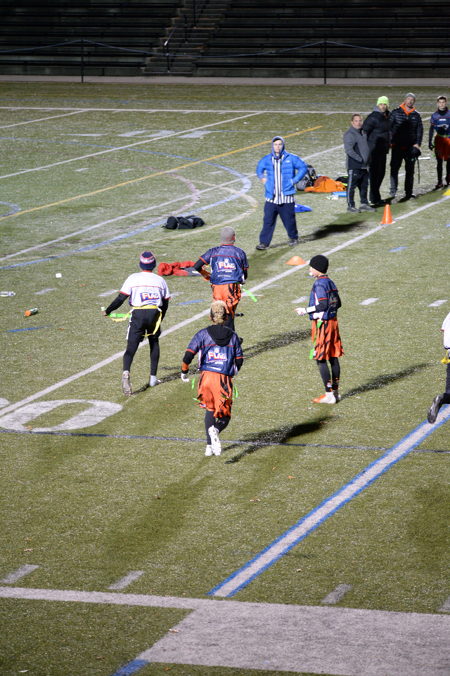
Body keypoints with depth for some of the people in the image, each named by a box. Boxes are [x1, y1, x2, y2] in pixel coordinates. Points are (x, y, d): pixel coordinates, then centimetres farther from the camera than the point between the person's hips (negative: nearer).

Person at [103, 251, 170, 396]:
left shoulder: (133, 278, 3)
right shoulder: (160, 280, 12)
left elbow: (121, 298, -1)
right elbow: (165, 303, 17)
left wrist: (107, 311, 12)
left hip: (138, 314, -2)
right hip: (154, 313, 2)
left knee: (131, 346, -5)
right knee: (154, 343, 23)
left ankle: (126, 372, -31)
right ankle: (153, 377, 23)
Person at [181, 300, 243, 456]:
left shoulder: (203, 334, 3)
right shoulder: (232, 335, 9)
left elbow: (189, 353, -7)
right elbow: (239, 360, 11)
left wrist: (184, 372, 8)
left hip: (207, 377, 0)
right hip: (225, 379, 0)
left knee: (209, 409, 20)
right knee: (224, 415, 8)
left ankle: (210, 445, 6)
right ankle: (215, 430, -28)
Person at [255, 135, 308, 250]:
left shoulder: (291, 158, -1)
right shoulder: (266, 159, 6)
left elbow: (303, 167, 8)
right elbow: (259, 168, 27)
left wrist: (295, 180, 0)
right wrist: (262, 178, 9)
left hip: (286, 198, -1)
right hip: (271, 198, 1)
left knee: (289, 220, 9)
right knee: (268, 221, -5)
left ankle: (293, 237, 34)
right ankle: (264, 242, -1)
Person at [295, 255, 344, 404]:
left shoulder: (319, 284, -17)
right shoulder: (330, 282, 10)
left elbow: (322, 305, -24)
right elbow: (338, 303, 13)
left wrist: (306, 310, -15)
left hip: (322, 324, -9)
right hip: (333, 321, 9)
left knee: (320, 359, -5)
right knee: (333, 357, 13)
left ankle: (329, 395, -6)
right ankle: (335, 391, 19)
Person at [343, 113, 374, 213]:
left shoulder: (363, 132, 13)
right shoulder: (349, 134, -13)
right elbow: (348, 150, -21)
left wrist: (367, 161, 14)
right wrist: (360, 159, -21)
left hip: (364, 166, 8)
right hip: (354, 165, -8)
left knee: (364, 185, 14)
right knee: (352, 186, -2)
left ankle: (364, 204, 23)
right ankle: (350, 205, 4)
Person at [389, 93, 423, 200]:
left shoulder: (416, 115, 8)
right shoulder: (396, 112, 2)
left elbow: (420, 130, 9)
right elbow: (389, 127, 1)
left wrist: (417, 144, -3)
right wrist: (390, 141, -8)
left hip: (411, 147, 2)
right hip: (397, 146, -2)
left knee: (410, 170, 6)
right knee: (394, 168, -3)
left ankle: (408, 192, 13)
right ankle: (393, 192, 1)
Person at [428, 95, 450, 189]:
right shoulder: (434, 115, 4)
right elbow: (431, 129, 10)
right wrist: (430, 142, 7)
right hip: (439, 139, 1)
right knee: (439, 161, -2)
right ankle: (440, 182, 0)